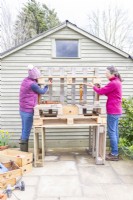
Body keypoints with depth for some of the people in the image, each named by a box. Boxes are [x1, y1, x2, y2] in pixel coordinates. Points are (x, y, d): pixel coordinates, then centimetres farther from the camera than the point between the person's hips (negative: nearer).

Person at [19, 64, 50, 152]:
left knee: (24, 131, 14)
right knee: (26, 132, -2)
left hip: (23, 110, 9)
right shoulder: (32, 84, -20)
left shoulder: (25, 80, 7)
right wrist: (47, 85, 13)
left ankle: (23, 151, 22)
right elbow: (42, 91, -3)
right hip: (28, 111, -9)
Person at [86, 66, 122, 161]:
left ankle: (114, 154, 2)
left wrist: (93, 86, 3)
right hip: (116, 110, 10)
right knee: (115, 131, 13)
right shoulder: (117, 82, 13)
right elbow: (108, 93, 18)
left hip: (113, 111, -10)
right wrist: (100, 88, 5)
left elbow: (101, 91, -13)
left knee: (111, 132, -4)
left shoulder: (113, 83, -18)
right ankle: (115, 152, 22)